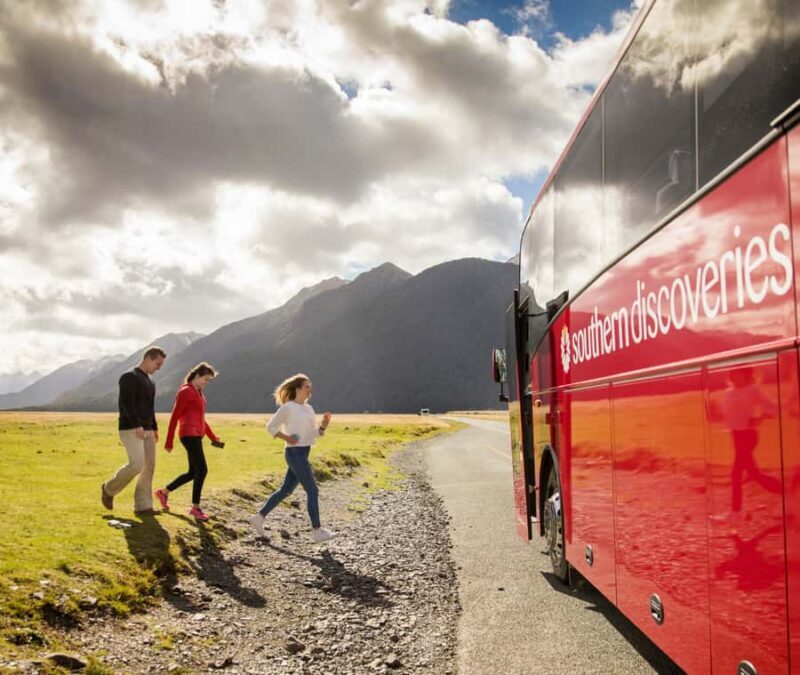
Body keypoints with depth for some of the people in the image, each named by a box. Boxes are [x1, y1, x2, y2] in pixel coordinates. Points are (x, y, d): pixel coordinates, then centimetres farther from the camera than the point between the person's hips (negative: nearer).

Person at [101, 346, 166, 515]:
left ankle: (142, 506, 5)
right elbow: (126, 403, -19)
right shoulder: (129, 377, -8)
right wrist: (137, 426, -27)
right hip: (130, 430, -8)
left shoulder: (150, 382, 19)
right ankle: (109, 489, 6)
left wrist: (154, 428, 18)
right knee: (136, 465, -17)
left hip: (146, 431, 8)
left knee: (149, 467, 1)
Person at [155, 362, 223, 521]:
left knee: (193, 473, 13)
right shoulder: (185, 392, -9)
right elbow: (174, 417, -10)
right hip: (189, 435, -9)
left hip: (196, 435, 10)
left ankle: (164, 492, 29)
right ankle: (195, 507, -3)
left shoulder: (198, 393, 18)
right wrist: (169, 442, -10)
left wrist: (213, 437, 17)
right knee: (202, 470, -11)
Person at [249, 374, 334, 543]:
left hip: (304, 453, 8)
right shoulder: (288, 407, -8)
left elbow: (314, 434, 15)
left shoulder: (309, 408, 14)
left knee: (286, 490, 14)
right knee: (313, 491, -7)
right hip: (295, 453, -8)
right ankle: (317, 531, -2)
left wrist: (323, 425, -3)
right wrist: (286, 438, -16)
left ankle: (259, 517, 25)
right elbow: (270, 427, -3)